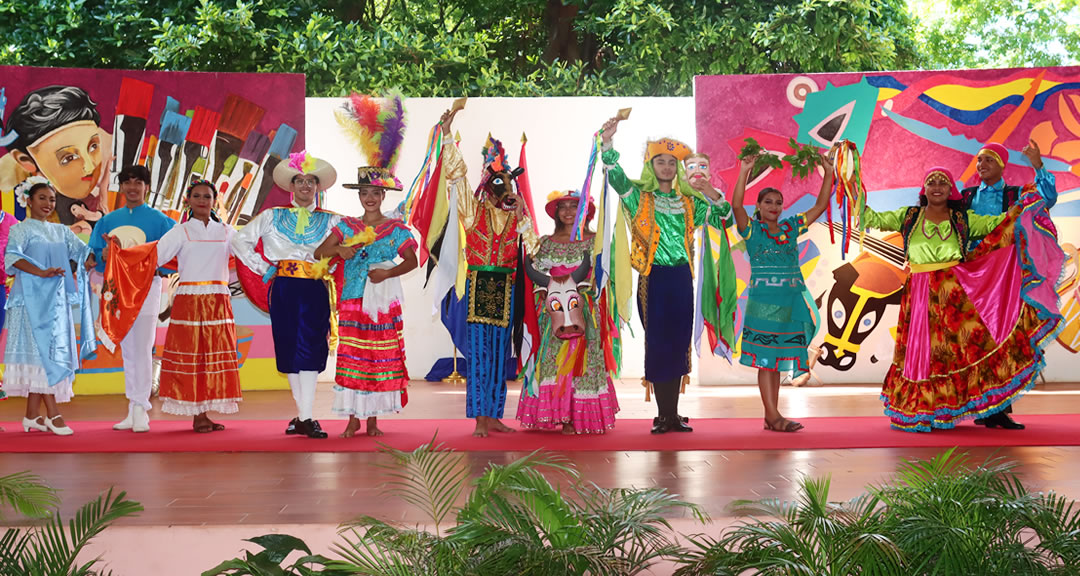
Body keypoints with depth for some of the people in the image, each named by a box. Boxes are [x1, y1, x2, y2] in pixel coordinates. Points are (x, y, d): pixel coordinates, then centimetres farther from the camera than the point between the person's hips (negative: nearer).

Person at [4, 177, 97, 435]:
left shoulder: (61, 231, 17)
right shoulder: (21, 229, 0)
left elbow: (83, 254, 9)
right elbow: (12, 256, -16)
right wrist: (41, 272, -28)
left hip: (57, 298, 6)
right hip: (33, 297, -6)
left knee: (46, 353, 5)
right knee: (42, 349, -10)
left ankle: (32, 416, 10)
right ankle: (53, 414, -12)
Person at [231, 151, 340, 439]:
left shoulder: (330, 220, 11)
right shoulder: (273, 217, 12)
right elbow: (239, 240, 14)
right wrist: (262, 267, 6)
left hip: (315, 290, -1)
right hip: (284, 288, 1)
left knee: (310, 348, -9)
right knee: (289, 348, 0)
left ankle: (306, 417, -9)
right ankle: (303, 415, 8)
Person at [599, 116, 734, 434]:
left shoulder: (689, 201, 12)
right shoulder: (639, 196, 2)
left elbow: (724, 218, 18)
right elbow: (616, 176, -16)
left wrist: (714, 197, -1)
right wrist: (607, 143, -30)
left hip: (681, 277, 4)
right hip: (654, 277, -4)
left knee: (678, 343, 4)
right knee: (657, 343, -3)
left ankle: (673, 414, 12)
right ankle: (663, 415, 5)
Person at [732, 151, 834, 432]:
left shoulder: (791, 227, 13)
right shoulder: (751, 229, 1)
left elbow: (820, 205, 13)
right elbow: (736, 204, -16)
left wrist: (828, 174, 6)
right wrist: (744, 173, -23)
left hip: (790, 300, 5)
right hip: (762, 300, -5)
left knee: (777, 359, 8)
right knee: (764, 357, -6)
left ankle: (771, 417, 11)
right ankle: (773, 416, -5)